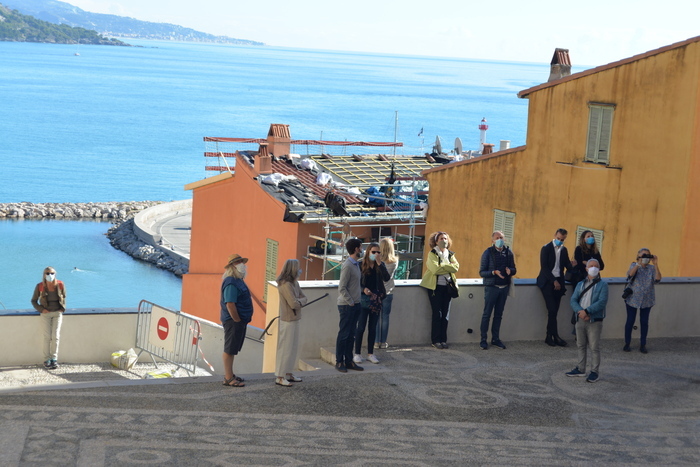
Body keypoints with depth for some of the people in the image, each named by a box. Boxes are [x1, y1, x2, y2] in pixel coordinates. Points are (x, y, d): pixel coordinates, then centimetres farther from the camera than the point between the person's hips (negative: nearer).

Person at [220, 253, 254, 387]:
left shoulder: (238, 281, 15)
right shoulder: (231, 283, -19)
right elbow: (230, 304, -24)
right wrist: (237, 320, -19)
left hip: (240, 320, 10)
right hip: (233, 321, -10)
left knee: (232, 349, 17)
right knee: (229, 349, -5)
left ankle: (229, 375, 25)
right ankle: (228, 378, -1)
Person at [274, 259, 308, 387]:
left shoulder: (294, 283, 10)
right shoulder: (286, 285, -20)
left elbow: (304, 298, 8)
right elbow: (294, 303, -23)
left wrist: (299, 301, -12)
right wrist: (301, 301, -4)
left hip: (294, 320, 9)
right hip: (288, 321, -9)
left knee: (293, 348, 15)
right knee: (285, 349, -4)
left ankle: (289, 373, 24)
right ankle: (280, 377, 1)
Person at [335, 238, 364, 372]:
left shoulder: (356, 264, 12)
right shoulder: (347, 266, -17)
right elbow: (342, 288, -19)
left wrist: (362, 290, 8)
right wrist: (350, 302, -15)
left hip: (355, 304, 9)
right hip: (347, 305, -9)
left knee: (351, 335, 13)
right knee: (343, 334, -1)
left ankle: (348, 361, 19)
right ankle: (339, 362, 6)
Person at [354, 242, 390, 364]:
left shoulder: (380, 265, 4)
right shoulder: (361, 265, -4)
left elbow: (387, 278, -12)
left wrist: (379, 263, -16)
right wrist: (363, 289, -18)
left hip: (376, 299, 3)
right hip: (363, 300, -3)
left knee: (373, 328, 9)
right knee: (361, 327, -1)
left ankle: (370, 354, 16)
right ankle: (357, 353, 7)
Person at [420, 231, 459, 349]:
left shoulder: (450, 254, 13)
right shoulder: (432, 254, -2)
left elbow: (456, 267, -5)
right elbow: (435, 269, -17)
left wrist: (442, 266, -12)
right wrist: (448, 268, -6)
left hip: (447, 286, 5)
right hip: (435, 287, -5)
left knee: (445, 314, 5)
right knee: (437, 314, -5)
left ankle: (443, 340, 11)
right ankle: (436, 340, 2)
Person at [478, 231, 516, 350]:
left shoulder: (508, 253, 6)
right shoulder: (488, 253, -5)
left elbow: (514, 270, 12)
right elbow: (482, 272, -7)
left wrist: (509, 270, -11)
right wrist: (494, 272, -23)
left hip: (504, 287, 4)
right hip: (491, 287, -4)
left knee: (499, 314, 10)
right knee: (487, 314, 0)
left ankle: (495, 339, 19)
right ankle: (483, 340, 5)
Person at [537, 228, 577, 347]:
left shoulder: (564, 250, 12)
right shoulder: (546, 248, -4)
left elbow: (567, 265, 10)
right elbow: (544, 267, -10)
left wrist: (571, 265, -14)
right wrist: (554, 281, -13)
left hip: (558, 282, 5)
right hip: (547, 282, -5)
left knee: (554, 311, 3)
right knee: (552, 310, -13)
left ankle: (549, 337, 7)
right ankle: (555, 336, -10)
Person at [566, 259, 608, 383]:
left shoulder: (602, 285, -1)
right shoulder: (580, 285, 13)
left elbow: (602, 302, -14)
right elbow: (573, 300, 3)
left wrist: (586, 311, -20)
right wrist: (580, 311, -17)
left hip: (595, 321, -5)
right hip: (580, 320, 5)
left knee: (594, 347, -3)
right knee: (581, 345, 14)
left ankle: (594, 372, 4)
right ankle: (580, 369, 25)